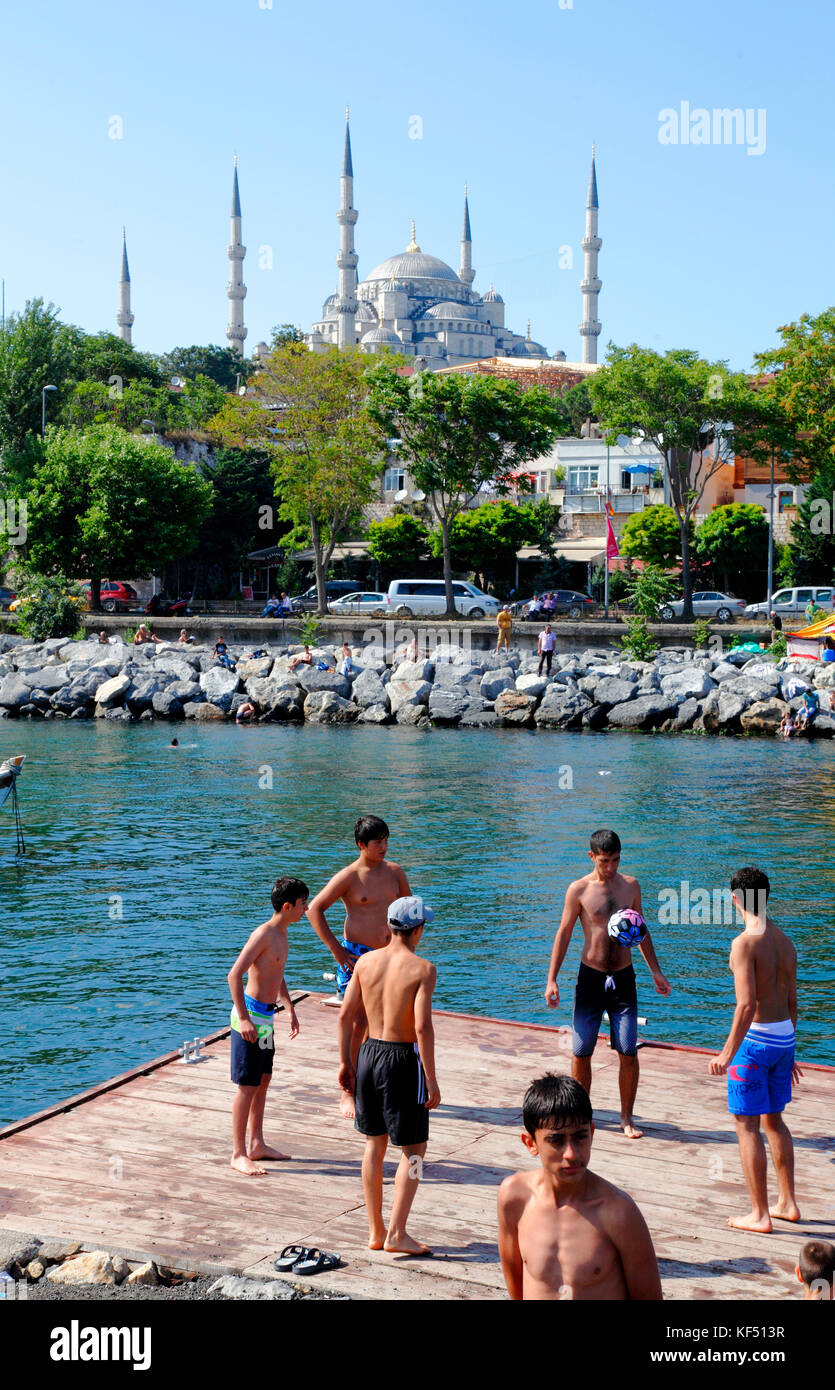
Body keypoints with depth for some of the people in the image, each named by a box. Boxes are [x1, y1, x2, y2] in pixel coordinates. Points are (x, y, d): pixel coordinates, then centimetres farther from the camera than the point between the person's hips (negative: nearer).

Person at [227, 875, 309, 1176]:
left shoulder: (281, 935, 10)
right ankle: (239, 1154, 4)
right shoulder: (263, 934, -19)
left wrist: (290, 1011, 25)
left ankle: (256, 1145, 27)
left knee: (263, 1081, 16)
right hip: (251, 1015, -9)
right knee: (247, 1086, -3)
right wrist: (243, 1019, -25)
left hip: (266, 1018, 9)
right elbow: (234, 975, -23)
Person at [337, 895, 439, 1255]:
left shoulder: (366, 961, 1)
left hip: (370, 1053, 6)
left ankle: (375, 1232, 23)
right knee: (413, 1149, 7)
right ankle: (396, 1234, 3)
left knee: (374, 1144, 16)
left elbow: (346, 1015, 3)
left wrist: (346, 1061, 13)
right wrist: (431, 1080, -13)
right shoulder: (423, 969, -14)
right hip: (404, 1058, -5)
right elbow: (423, 1027, -19)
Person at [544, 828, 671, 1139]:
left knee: (628, 1052, -2)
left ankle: (627, 1118, 12)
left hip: (623, 978, 2)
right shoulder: (579, 889, -5)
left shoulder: (631, 885, 5)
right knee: (581, 1052, 1)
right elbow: (563, 934, 0)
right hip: (591, 977, -2)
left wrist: (655, 971, 16)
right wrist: (551, 980, -4)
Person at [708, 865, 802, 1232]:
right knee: (774, 1119, 21)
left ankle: (759, 1215, 7)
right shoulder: (785, 941, 7)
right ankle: (787, 1202, 28)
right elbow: (791, 1002, 14)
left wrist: (728, 1053, -17)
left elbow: (746, 1005, -22)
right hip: (784, 1037, 8)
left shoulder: (745, 943, -17)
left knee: (747, 1124, 2)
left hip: (755, 1038, -8)